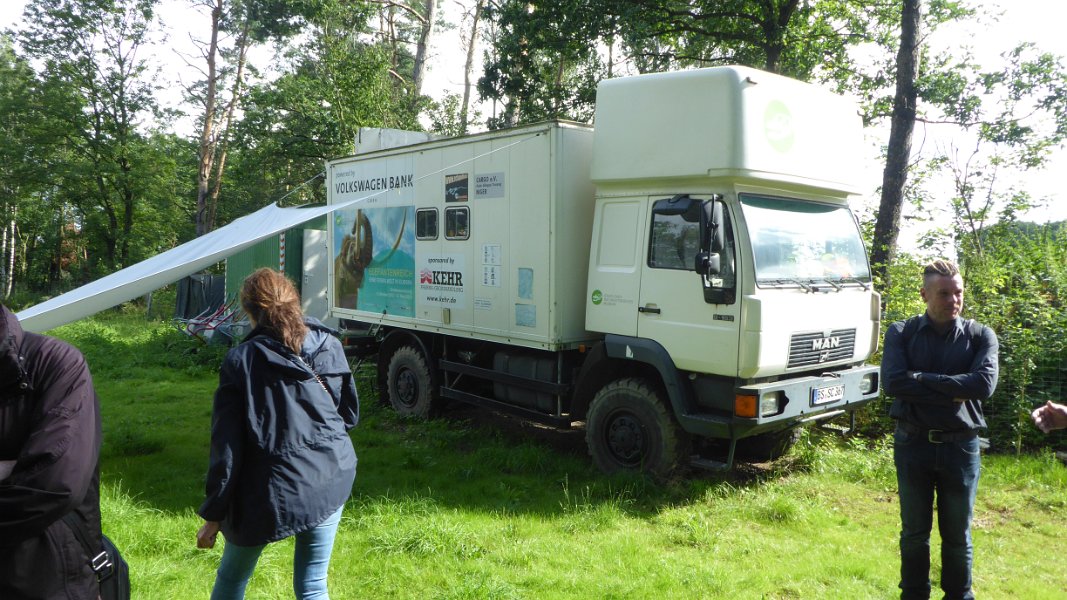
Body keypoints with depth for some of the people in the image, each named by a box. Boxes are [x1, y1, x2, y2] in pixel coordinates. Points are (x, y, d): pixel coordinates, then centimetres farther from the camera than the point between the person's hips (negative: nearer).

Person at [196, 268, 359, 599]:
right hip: (329, 480, 3)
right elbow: (350, 414, 10)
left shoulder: (240, 361, -10)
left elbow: (226, 445, -9)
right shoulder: (330, 347, 0)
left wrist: (213, 514, -2)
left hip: (267, 488, -2)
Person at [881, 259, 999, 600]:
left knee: (958, 533, 13)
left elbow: (984, 384, -18)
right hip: (913, 443, 0)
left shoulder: (980, 336, -1)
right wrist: (952, 392, -18)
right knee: (914, 532, 13)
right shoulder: (901, 333, -2)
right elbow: (893, 383, -17)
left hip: (961, 445, 0)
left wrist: (923, 378, -18)